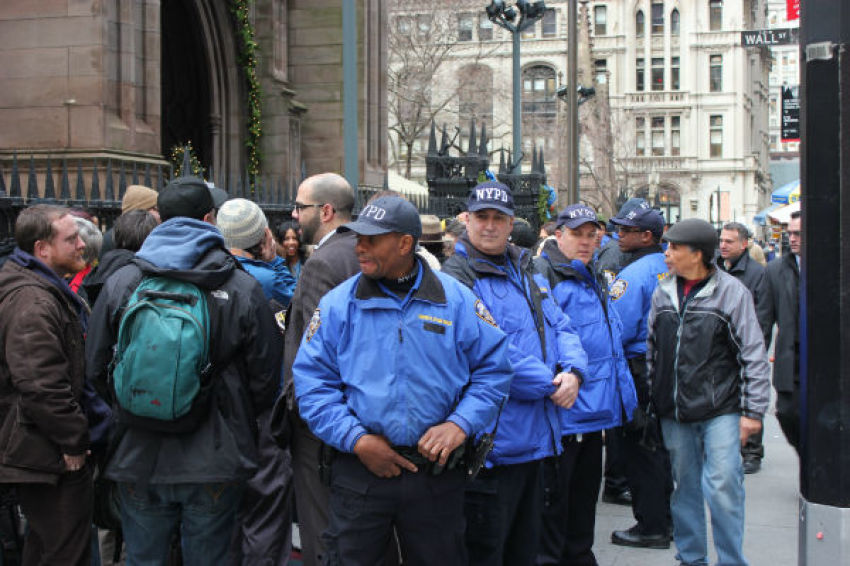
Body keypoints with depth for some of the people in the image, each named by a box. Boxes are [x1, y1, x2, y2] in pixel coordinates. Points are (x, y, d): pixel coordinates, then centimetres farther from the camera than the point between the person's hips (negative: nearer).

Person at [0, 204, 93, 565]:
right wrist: (75, 441, -18)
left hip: (39, 452, 11)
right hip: (50, 459, -11)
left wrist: (76, 436, 21)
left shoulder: (47, 291, 16)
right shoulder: (32, 302, -21)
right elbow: (41, 386, -27)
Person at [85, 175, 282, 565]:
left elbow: (96, 371, 5)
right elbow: (265, 381, -3)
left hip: (139, 460, 2)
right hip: (216, 462, -1)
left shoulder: (120, 284, -4)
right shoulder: (243, 288, -8)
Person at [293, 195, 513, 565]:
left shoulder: (457, 300, 0)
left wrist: (460, 424, -11)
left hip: (437, 472, 1)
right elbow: (312, 381, -2)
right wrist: (356, 439, -13)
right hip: (360, 471, 0)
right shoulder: (338, 304, -1)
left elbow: (494, 367, 3)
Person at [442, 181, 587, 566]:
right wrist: (550, 386, -16)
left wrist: (573, 371, -9)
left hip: (534, 440, 8)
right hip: (492, 444, -8)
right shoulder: (456, 278, -12)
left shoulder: (524, 271, 15)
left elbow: (560, 328, 12)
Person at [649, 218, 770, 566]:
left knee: (722, 488, -6)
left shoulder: (731, 291, -7)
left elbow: (754, 355, -6)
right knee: (684, 487, 12)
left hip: (720, 411, -4)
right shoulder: (663, 293, 7)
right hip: (674, 413, 5)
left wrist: (752, 410, -8)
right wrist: (648, 402, 13)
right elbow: (651, 351, 15)